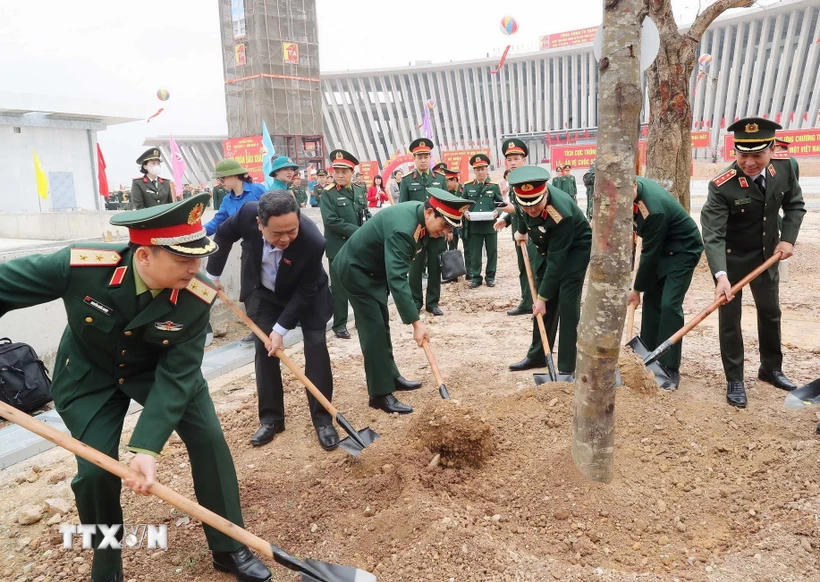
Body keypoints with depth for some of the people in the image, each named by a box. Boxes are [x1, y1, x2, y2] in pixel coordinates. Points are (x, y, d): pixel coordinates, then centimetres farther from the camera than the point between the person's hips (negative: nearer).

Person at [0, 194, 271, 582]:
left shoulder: (197, 297, -31)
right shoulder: (80, 266, -34)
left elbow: (176, 376, -28)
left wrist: (147, 447, -36)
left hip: (160, 368, 1)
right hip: (90, 374, 0)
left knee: (209, 439, -7)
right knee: (95, 470, -6)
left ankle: (229, 549, 13)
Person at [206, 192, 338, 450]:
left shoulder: (312, 241, -39)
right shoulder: (248, 213, -32)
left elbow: (304, 292, -26)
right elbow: (223, 235, -9)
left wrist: (281, 329, -25)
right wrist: (213, 275, 0)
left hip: (306, 293, -2)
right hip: (263, 292, 2)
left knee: (316, 347, -8)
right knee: (265, 350, 1)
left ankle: (323, 418, 3)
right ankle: (270, 418, 13)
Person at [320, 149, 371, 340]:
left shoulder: (360, 191, 9)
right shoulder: (328, 194, -8)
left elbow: (367, 215, 14)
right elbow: (331, 220, -18)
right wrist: (357, 231, -18)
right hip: (339, 248, -5)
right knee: (340, 287, 2)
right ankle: (339, 324, 13)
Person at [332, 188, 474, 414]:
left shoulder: (422, 216, -8)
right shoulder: (402, 228, -35)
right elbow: (397, 278, -39)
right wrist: (416, 323, -38)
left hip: (375, 268, 9)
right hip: (356, 270, -9)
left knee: (382, 324, 17)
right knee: (373, 329, -10)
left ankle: (391, 376, 30)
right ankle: (380, 394, -3)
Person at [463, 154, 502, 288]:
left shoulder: (494, 186, 4)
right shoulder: (467, 186, 7)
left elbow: (500, 204, 5)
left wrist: (497, 212, -15)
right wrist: (465, 212, -10)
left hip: (490, 225, 0)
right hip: (474, 226, 0)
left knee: (492, 252, 7)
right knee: (475, 253, 5)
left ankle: (490, 276, 18)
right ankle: (475, 277, 13)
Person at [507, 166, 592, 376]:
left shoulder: (562, 213, -39)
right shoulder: (525, 197, -20)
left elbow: (556, 261, -32)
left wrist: (542, 297, -27)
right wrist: (521, 231, 25)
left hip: (575, 248, -6)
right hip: (548, 248, 7)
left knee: (566, 304, -14)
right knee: (543, 304, 8)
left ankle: (567, 366, -6)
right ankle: (538, 355, 21)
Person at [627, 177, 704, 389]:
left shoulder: (654, 209, -35)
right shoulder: (634, 187, -11)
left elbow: (650, 253, -24)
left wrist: (637, 288, -14)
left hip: (683, 250, -9)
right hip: (661, 248, 9)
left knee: (669, 305, -16)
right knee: (651, 301, 8)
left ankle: (670, 368, -8)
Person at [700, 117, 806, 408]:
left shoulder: (784, 168, -13)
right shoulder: (722, 186, -29)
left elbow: (795, 205, 4)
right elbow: (712, 235, -33)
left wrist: (788, 239, -10)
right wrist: (721, 275, -45)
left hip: (767, 255, 5)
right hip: (731, 258, -5)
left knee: (770, 312, 18)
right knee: (730, 318, 0)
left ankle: (771, 368, 37)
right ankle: (735, 380, 14)